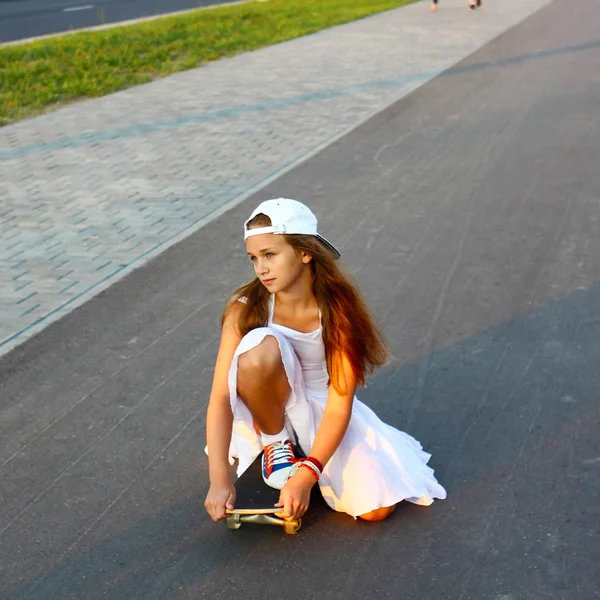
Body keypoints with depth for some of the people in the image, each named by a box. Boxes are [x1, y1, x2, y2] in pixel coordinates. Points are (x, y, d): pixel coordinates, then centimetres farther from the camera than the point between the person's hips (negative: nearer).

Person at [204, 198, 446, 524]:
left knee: (375, 508, -18)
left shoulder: (338, 309, -20)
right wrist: (219, 479, -32)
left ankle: (302, 447, 11)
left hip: (322, 410, 1)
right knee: (261, 349, -34)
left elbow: (340, 405, -21)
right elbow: (220, 397, -22)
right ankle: (275, 440, -4)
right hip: (272, 405, -1)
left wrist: (306, 476, -31)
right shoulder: (245, 309, -19)